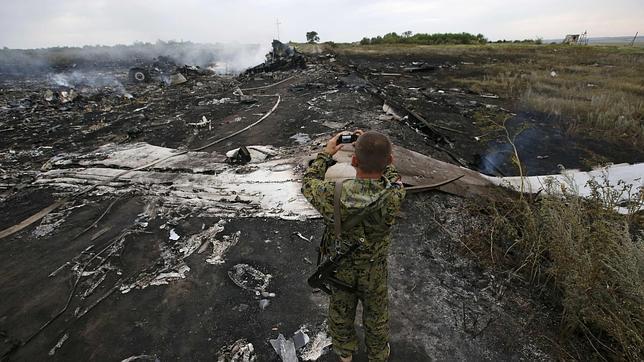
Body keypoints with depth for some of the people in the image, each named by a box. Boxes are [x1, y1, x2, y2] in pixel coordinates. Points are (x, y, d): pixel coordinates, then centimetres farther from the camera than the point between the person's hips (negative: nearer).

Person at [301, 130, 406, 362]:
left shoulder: (333, 196, -37)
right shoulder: (395, 196, -33)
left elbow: (308, 184, -13)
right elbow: (391, 174, -8)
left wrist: (326, 154, -3)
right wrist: (372, 149, -2)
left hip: (339, 266, 0)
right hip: (374, 269, 0)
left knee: (341, 310, 29)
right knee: (376, 313, 28)